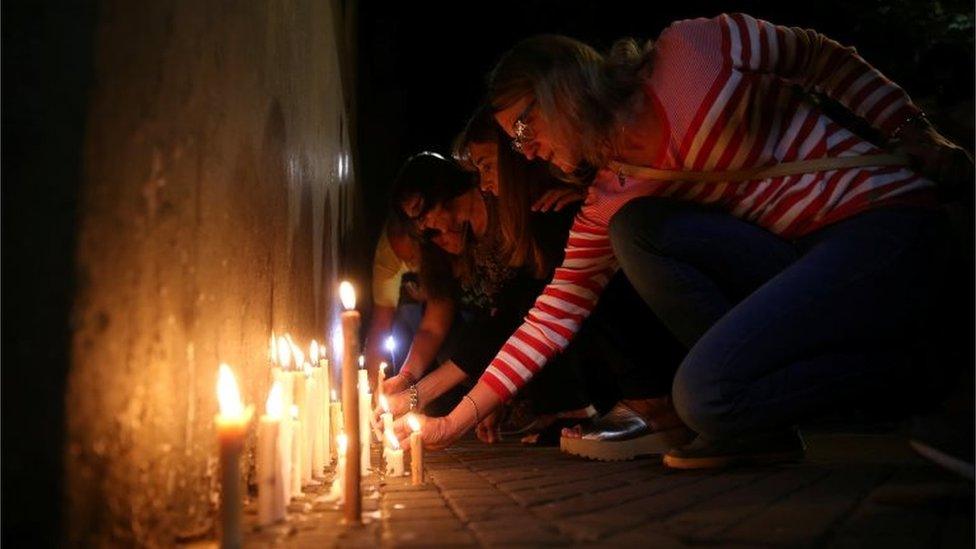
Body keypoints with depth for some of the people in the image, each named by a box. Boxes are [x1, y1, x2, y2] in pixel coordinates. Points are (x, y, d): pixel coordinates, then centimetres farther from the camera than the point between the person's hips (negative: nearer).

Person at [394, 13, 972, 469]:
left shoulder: (695, 51, -12)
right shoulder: (612, 193, 5)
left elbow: (827, 58, 3)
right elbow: (559, 309, 4)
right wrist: (455, 422, 2)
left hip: (891, 227, -6)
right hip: (796, 257, 7)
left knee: (705, 393, -22)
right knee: (635, 226, -12)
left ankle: (909, 370, 0)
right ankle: (759, 422, -6)